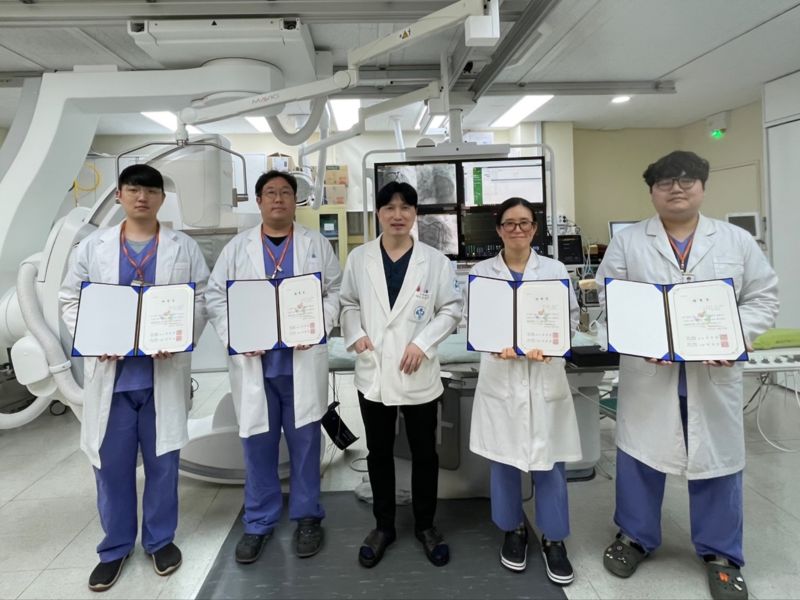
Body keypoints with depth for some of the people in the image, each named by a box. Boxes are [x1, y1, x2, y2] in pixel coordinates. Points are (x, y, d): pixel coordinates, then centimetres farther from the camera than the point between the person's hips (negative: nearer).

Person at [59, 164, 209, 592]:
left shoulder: (184, 247, 4)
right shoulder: (92, 246, 7)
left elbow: (201, 300, 0)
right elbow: (70, 300, 7)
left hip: (164, 371, -1)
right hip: (110, 373, 1)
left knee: (162, 462, 10)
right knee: (111, 465, 10)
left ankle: (160, 540, 29)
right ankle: (115, 547, 29)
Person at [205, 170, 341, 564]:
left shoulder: (317, 244, 7)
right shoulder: (237, 247, 7)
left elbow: (335, 291, 4)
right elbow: (215, 296, 5)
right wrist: (236, 336, -10)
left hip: (302, 361, 0)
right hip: (254, 362, 1)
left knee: (305, 441, 9)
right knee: (257, 444, 9)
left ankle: (307, 517, 26)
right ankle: (258, 522, 26)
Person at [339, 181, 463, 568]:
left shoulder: (435, 260, -2)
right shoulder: (359, 258, 2)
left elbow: (451, 309, -2)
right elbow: (347, 303, 9)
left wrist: (423, 343, -14)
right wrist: (354, 335, -8)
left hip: (419, 374, -1)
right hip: (373, 372, 1)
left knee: (424, 453, 12)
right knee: (379, 453, 15)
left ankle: (425, 525, 33)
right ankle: (383, 525, 34)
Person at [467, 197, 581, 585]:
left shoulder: (555, 270, 5)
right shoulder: (481, 272, 2)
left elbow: (571, 316, 3)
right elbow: (472, 320, 0)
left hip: (545, 375, 0)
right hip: (500, 375, 0)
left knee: (549, 461, 6)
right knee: (503, 459, 10)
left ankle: (554, 539, 25)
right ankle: (513, 530, 32)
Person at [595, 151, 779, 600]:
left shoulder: (738, 240, 6)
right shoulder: (627, 242, 2)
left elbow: (764, 298, 5)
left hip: (715, 372, 1)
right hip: (647, 370, 0)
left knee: (717, 459, 11)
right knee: (640, 453, 10)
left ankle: (721, 555, 31)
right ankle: (636, 537, 31)